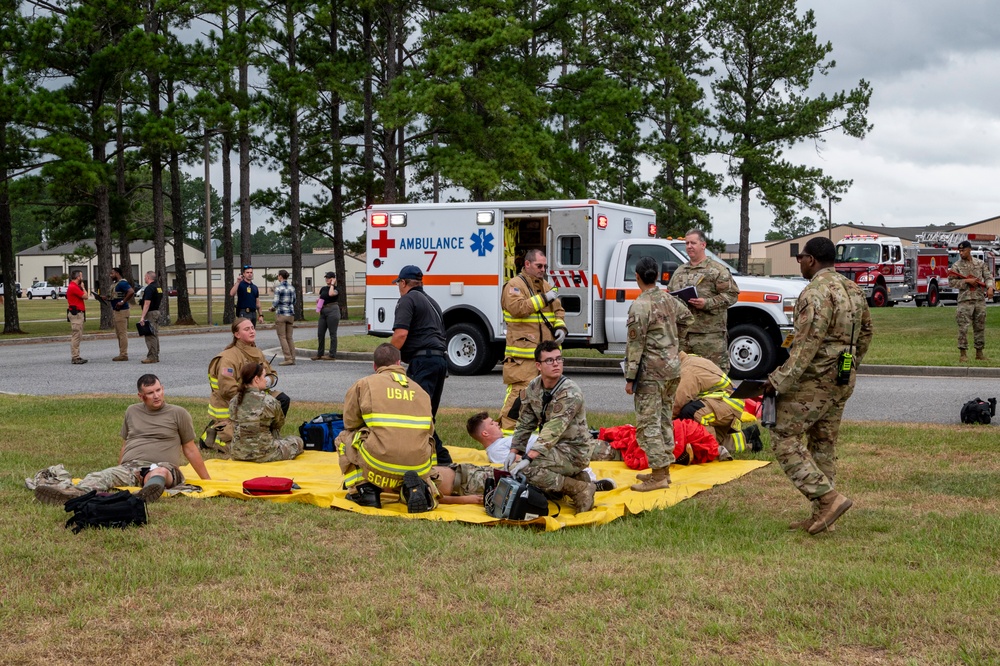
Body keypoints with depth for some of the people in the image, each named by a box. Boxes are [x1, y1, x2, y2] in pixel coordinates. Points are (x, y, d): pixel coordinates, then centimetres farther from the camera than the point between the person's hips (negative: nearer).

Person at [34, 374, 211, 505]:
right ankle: (71, 491, -59)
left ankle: (143, 498, -74)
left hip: (163, 467, -3)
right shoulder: (132, 412, 21)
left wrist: (207, 480, 15)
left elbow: (190, 450, 14)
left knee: (159, 473, -40)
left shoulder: (178, 414, 10)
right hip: (130, 467, 3)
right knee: (104, 475, -29)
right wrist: (119, 476, 29)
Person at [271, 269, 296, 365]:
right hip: (290, 313, 6)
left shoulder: (278, 288, -11)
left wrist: (272, 307, 6)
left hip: (281, 313, -6)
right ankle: (293, 358, 7)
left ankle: (288, 358, -7)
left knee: (282, 337, -1)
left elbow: (276, 302, -13)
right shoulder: (292, 288, 7)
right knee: (290, 337, 10)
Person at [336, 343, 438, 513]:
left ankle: (363, 490, 12)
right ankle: (416, 487, 2)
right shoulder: (419, 389, 20)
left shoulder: (363, 384, 10)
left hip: (380, 467, -2)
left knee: (344, 438, 25)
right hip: (419, 466, 2)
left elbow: (350, 424, 15)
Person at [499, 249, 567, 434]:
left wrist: (560, 327, 3)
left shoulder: (546, 286, 20)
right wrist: (543, 298, -18)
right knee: (519, 391, -14)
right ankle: (506, 431, -10)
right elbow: (517, 308, -20)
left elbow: (558, 310, 24)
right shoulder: (514, 285, -4)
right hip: (523, 352, -8)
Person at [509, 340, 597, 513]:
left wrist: (528, 458, -38)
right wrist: (514, 452, -4)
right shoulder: (533, 388, 2)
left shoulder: (571, 393, -22)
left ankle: (581, 489, -13)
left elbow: (553, 429, -30)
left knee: (525, 468, -26)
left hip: (574, 452, -8)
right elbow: (525, 424, 8)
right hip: (554, 448, 8)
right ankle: (573, 479, 11)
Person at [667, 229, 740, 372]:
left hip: (709, 333, -6)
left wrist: (707, 303, -18)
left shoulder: (717, 270, -1)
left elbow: (731, 294, -7)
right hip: (681, 333, 6)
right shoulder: (679, 272, 20)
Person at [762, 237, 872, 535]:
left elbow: (806, 345, -24)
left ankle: (829, 497, -12)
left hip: (814, 380, -9)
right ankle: (822, 515, 15)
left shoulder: (816, 292, -18)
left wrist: (779, 380, -20)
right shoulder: (853, 289, 11)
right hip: (843, 380, 9)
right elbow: (865, 332, 21)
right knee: (823, 444, 13)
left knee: (785, 438, -4)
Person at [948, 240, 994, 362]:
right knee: (963, 327, -6)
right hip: (965, 300, -3)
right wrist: (967, 281, -13)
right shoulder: (956, 265, 1)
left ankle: (980, 352, 17)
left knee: (980, 327, 8)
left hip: (980, 299, 3)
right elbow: (951, 282, -4)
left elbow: (988, 277, 8)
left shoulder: (980, 263, 10)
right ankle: (963, 353, -2)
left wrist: (990, 287, -12)